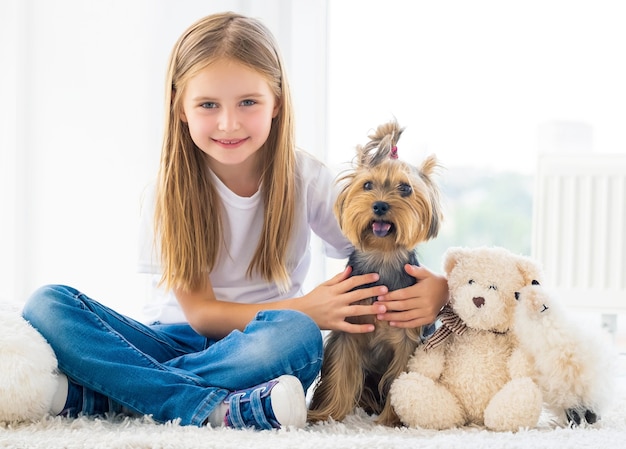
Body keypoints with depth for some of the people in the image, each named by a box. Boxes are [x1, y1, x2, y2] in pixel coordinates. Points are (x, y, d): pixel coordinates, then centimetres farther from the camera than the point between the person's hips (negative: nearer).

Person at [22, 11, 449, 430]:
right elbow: (198, 312, -10)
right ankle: (220, 408, -35)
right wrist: (305, 310, -24)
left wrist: (435, 288, -26)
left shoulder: (307, 179, -6)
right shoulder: (170, 190, -7)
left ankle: (89, 394, -29)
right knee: (49, 305, -22)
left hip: (258, 351, 0)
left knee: (296, 335, -37)